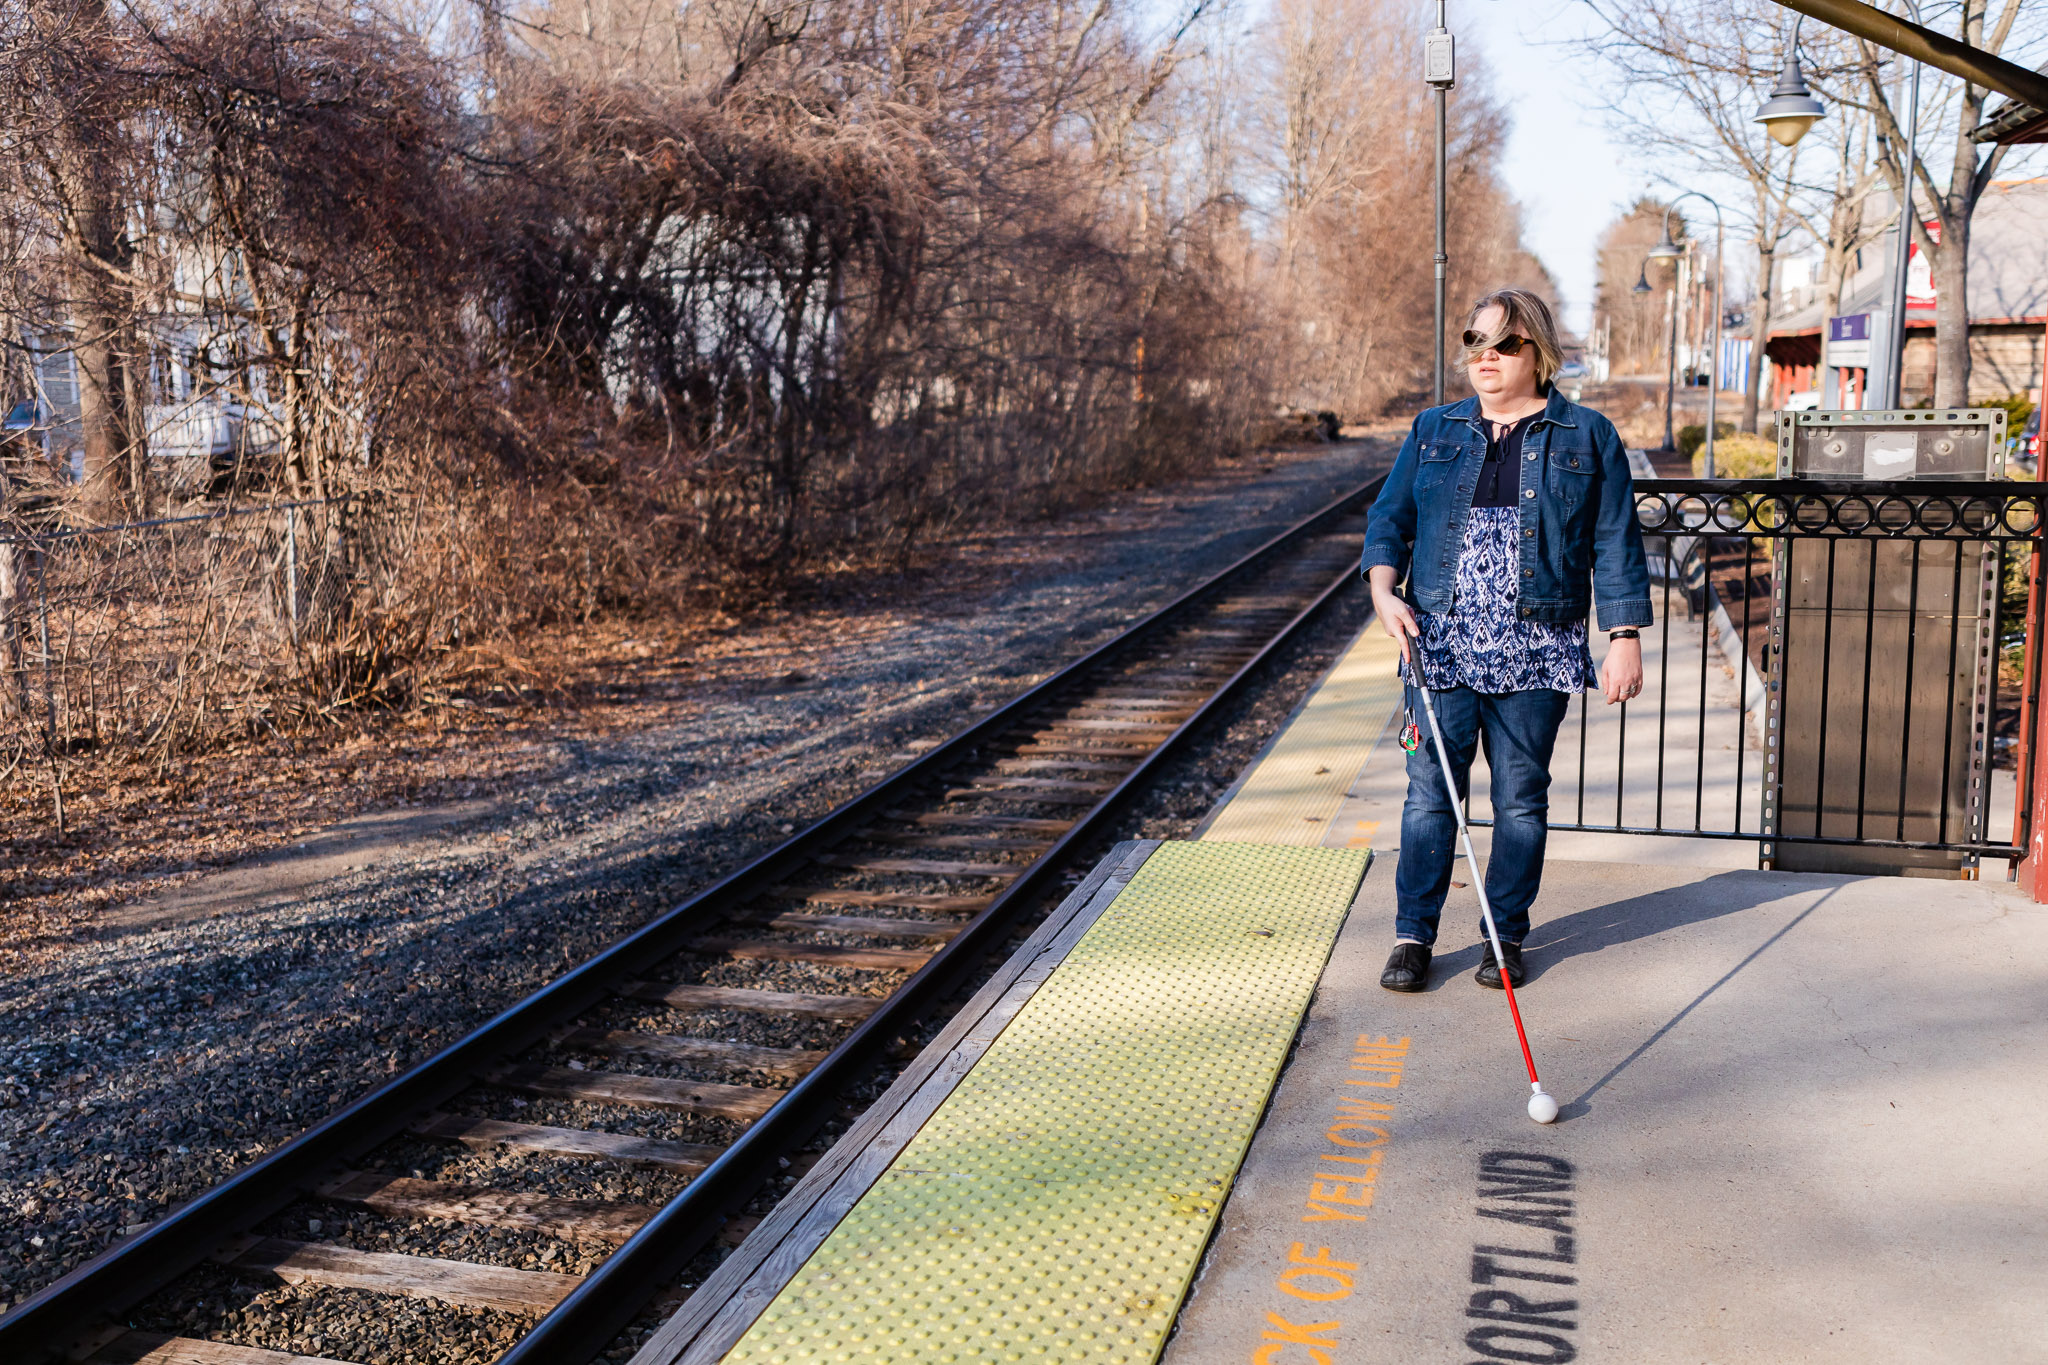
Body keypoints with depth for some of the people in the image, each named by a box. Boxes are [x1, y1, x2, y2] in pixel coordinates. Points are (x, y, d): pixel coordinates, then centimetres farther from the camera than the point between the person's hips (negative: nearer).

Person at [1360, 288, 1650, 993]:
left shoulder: (1588, 437, 5)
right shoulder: (1434, 431, 11)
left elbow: (1615, 546, 4)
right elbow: (1389, 518, 10)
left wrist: (1625, 637, -2)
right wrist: (1385, 591, -7)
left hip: (1536, 652, -1)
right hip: (1439, 645, 1)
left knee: (1521, 798, 7)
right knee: (1431, 793, 2)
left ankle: (1507, 938, 21)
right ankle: (1413, 936, 12)